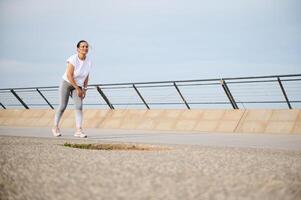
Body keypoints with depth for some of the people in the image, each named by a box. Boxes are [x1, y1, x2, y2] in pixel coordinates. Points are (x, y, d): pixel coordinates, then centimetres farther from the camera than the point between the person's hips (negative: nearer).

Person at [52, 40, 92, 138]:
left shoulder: (88, 61, -5)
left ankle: (78, 130, -16)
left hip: (78, 86, 4)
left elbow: (86, 76, 5)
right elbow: (69, 76, -22)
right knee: (62, 106, -1)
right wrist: (78, 89, -20)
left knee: (79, 106, -13)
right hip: (67, 83, -4)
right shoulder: (73, 59, -21)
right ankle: (55, 127, 19)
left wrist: (84, 89, -1)